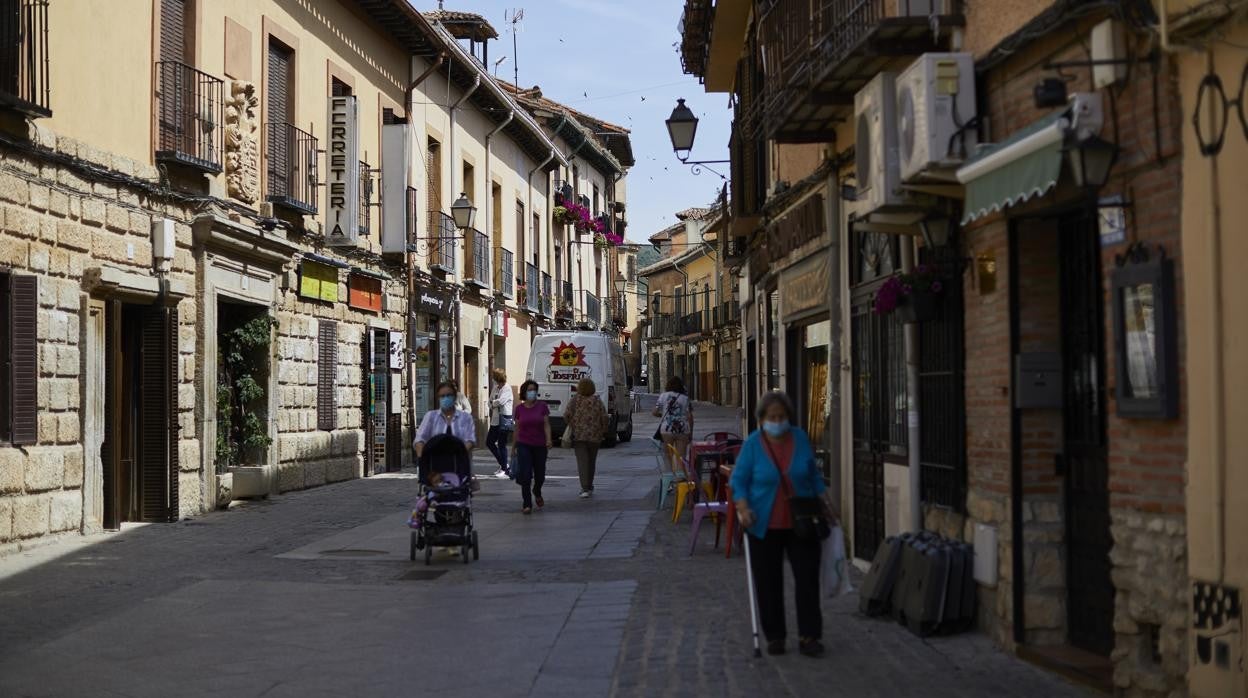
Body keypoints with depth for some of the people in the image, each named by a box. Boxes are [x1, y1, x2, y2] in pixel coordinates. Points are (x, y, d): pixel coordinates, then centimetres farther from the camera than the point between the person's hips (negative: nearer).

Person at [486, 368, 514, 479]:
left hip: (504, 420, -9)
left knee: (502, 445, -5)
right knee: (489, 442, 12)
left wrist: (493, 403, -3)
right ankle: (503, 465, 24)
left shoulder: (507, 388, -11)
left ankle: (505, 470, 3)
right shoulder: (496, 388, 14)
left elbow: (500, 401, -21)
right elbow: (490, 401, 15)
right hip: (495, 420, 9)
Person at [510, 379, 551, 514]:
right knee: (525, 475, -9)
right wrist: (513, 447, 11)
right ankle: (527, 505, -4)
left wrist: (548, 440, -20)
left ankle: (537, 493, 42)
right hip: (524, 445, 0)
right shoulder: (519, 409, 3)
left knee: (539, 475, 9)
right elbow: (516, 429, 9)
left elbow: (546, 425, -4)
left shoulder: (542, 407, 0)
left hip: (540, 446, 0)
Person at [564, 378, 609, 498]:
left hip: (578, 435, -2)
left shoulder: (575, 400, -2)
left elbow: (567, 414, -12)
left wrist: (572, 426, 4)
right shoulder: (597, 401, 0)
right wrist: (604, 431, 8)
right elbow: (604, 417, -5)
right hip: (594, 436, 2)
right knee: (591, 461, 16)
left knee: (582, 461, -5)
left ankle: (585, 489, -17)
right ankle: (589, 487, 27)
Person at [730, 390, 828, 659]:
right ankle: (774, 636, 14)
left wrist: (824, 504, 8)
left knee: (808, 577, -3)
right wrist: (743, 508, -19)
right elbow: (739, 480, -4)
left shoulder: (800, 439, 1)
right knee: (768, 582, 3)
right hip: (766, 526, -2)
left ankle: (809, 636, 2)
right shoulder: (753, 444, -6)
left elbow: (814, 475, 12)